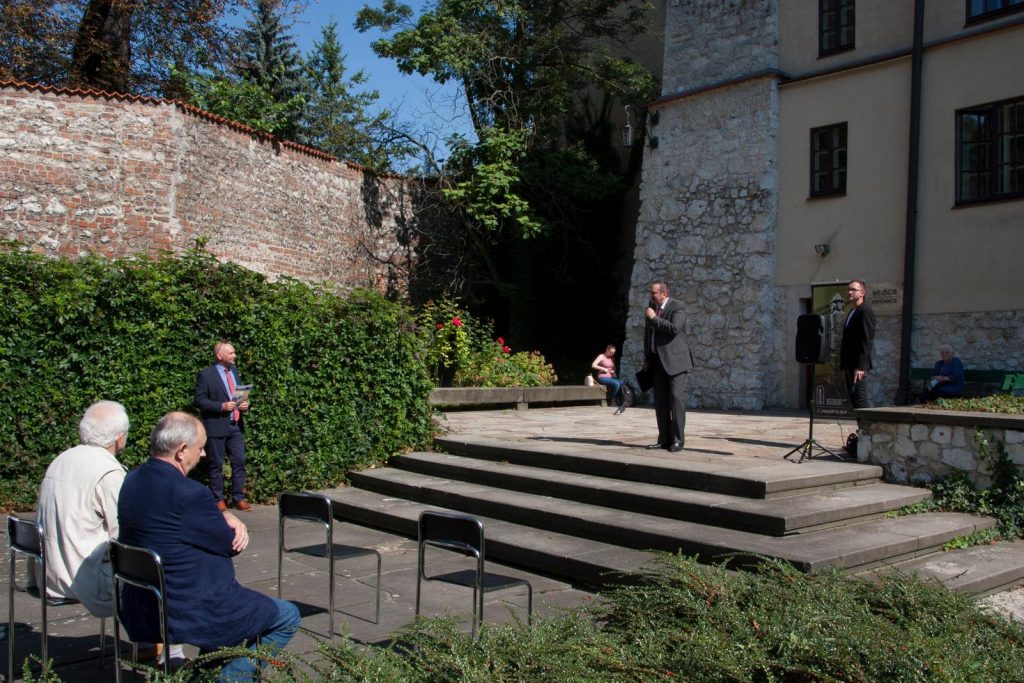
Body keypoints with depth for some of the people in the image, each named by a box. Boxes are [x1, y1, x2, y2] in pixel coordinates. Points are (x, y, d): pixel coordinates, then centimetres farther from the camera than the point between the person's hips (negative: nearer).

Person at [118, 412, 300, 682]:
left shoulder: (132, 481, 1)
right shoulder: (187, 493, -27)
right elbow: (231, 545, -13)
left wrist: (226, 517, -6)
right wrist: (232, 524, 6)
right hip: (192, 616, -9)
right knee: (287, 617, 7)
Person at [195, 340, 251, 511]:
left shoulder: (235, 371, 12)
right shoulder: (206, 375, -7)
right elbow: (199, 400, -11)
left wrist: (245, 404, 1)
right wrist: (222, 406, -20)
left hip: (235, 426, 6)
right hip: (216, 427, -6)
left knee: (239, 462, 3)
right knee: (216, 465, 4)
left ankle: (238, 498, 11)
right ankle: (218, 500, 12)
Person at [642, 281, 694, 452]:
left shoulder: (677, 308, -10)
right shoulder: (652, 307, 12)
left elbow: (674, 328, -27)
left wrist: (654, 318, -18)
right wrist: (646, 359, 18)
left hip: (674, 360, -7)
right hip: (657, 361, 7)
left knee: (676, 398, -9)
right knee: (660, 401, 6)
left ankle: (677, 440, -6)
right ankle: (664, 439, 11)